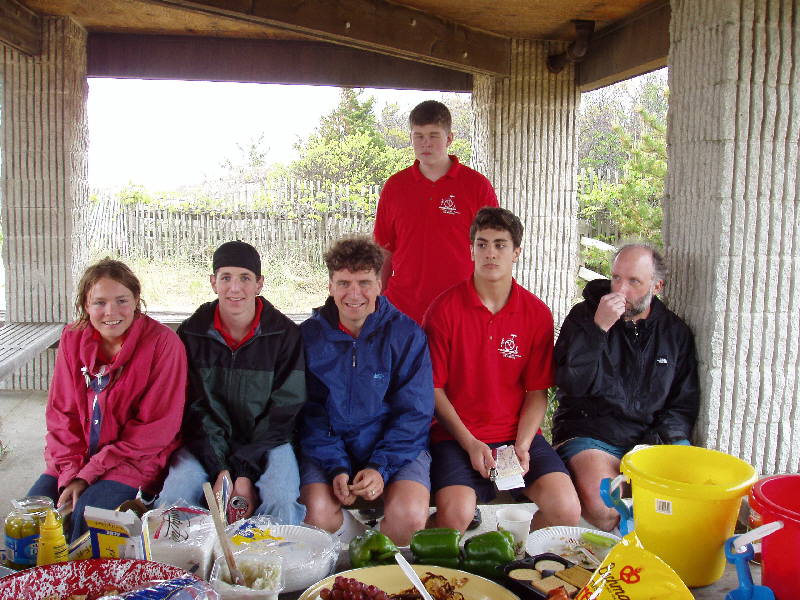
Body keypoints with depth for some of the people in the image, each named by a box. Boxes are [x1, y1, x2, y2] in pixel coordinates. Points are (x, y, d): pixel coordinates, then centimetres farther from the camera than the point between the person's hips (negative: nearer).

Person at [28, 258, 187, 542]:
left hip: (137, 460, -4)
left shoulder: (162, 342, -14)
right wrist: (71, 471, -11)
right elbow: (61, 414, 4)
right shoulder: (72, 338, 2)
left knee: (86, 517, -25)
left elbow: (155, 428, -14)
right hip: (75, 459, 5)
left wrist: (89, 474, -15)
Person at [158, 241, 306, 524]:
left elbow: (284, 410, -7)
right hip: (206, 445, 2)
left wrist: (246, 472, -17)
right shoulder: (191, 333, 0)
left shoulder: (285, 334, -5)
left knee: (281, 504, -29)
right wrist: (220, 469, -17)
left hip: (267, 442, -1)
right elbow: (195, 408, -3)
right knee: (172, 499, -25)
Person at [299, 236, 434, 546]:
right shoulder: (309, 335, 0)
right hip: (328, 447, 1)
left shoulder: (407, 334, -4)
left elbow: (414, 413, -5)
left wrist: (380, 467, -18)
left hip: (397, 446, -1)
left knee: (410, 515, -26)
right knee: (318, 512, -26)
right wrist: (336, 467, -14)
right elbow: (309, 413, 0)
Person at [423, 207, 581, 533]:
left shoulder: (537, 313, 3)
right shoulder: (444, 309, -4)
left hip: (518, 435, 3)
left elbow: (537, 391, 5)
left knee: (566, 509, -17)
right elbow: (434, 387, -3)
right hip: (456, 436, -2)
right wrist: (470, 444, -12)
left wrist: (522, 446, -10)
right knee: (455, 512, -27)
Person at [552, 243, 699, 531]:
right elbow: (571, 384, -10)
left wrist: (665, 435, -5)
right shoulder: (584, 316, 2)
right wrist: (598, 327, -18)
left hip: (652, 435, 3)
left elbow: (686, 400, 15)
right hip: (589, 434, -3)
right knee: (603, 508, -32)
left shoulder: (675, 331, 11)